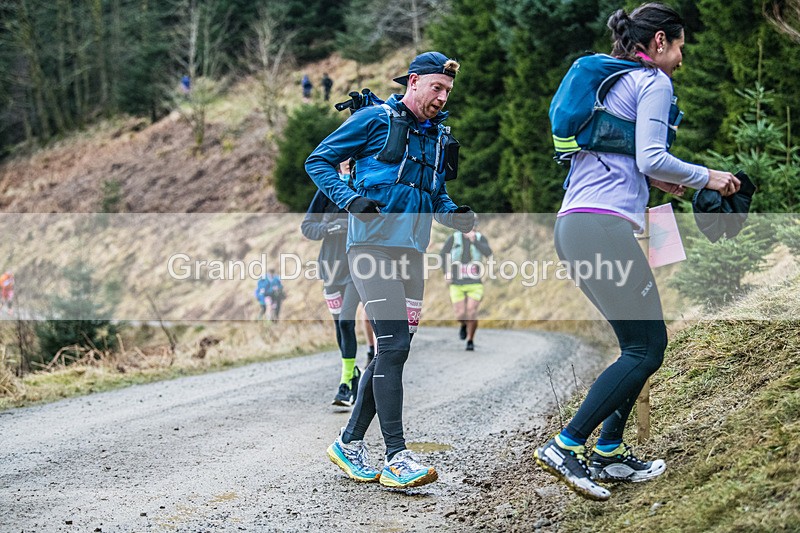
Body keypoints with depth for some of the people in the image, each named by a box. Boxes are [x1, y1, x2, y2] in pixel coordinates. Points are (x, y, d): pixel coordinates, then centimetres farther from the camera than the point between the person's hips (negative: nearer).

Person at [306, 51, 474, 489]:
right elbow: (318, 161, 0)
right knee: (393, 346, -16)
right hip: (373, 245, -8)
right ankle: (396, 457, -16)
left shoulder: (437, 135, 18)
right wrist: (349, 198, -16)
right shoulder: (374, 119, -2)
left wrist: (454, 214, 6)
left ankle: (349, 442, 20)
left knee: (392, 353, 8)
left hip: (411, 253, 8)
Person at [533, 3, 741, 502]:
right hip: (604, 225, -10)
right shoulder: (654, 82, -1)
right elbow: (652, 157, -12)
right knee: (646, 348, -7)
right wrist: (705, 177, 1)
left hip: (573, 225, 10)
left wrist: (653, 180, 25)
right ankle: (564, 447, -12)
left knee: (644, 343, 15)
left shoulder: (610, 82, 26)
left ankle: (609, 453, 15)